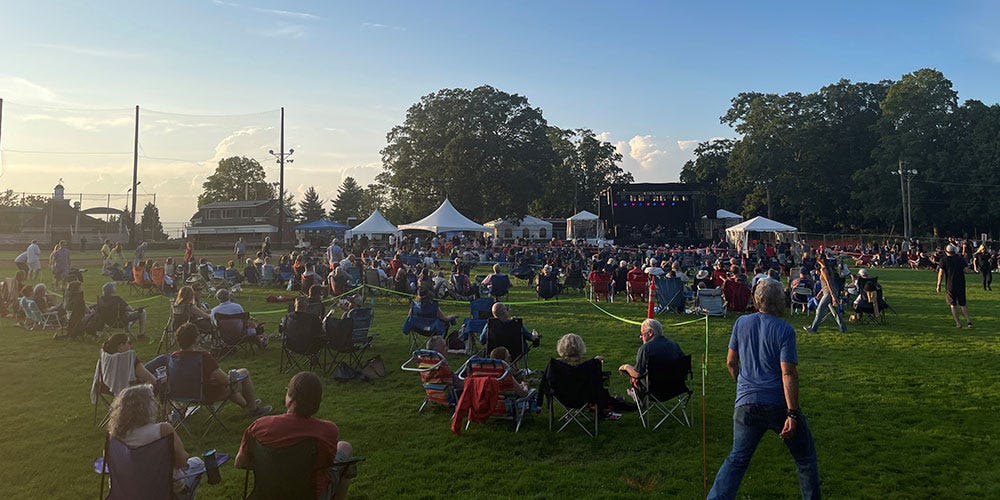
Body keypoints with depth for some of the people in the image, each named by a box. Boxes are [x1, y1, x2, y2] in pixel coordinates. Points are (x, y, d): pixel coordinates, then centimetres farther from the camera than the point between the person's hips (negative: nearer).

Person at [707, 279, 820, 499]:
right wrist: (792, 414, -17)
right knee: (805, 456, 17)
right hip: (778, 404, -3)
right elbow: (788, 373, -16)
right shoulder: (785, 330, -10)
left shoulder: (741, 323, 3)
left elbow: (731, 362, 9)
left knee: (737, 459, 12)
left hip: (746, 404, 4)